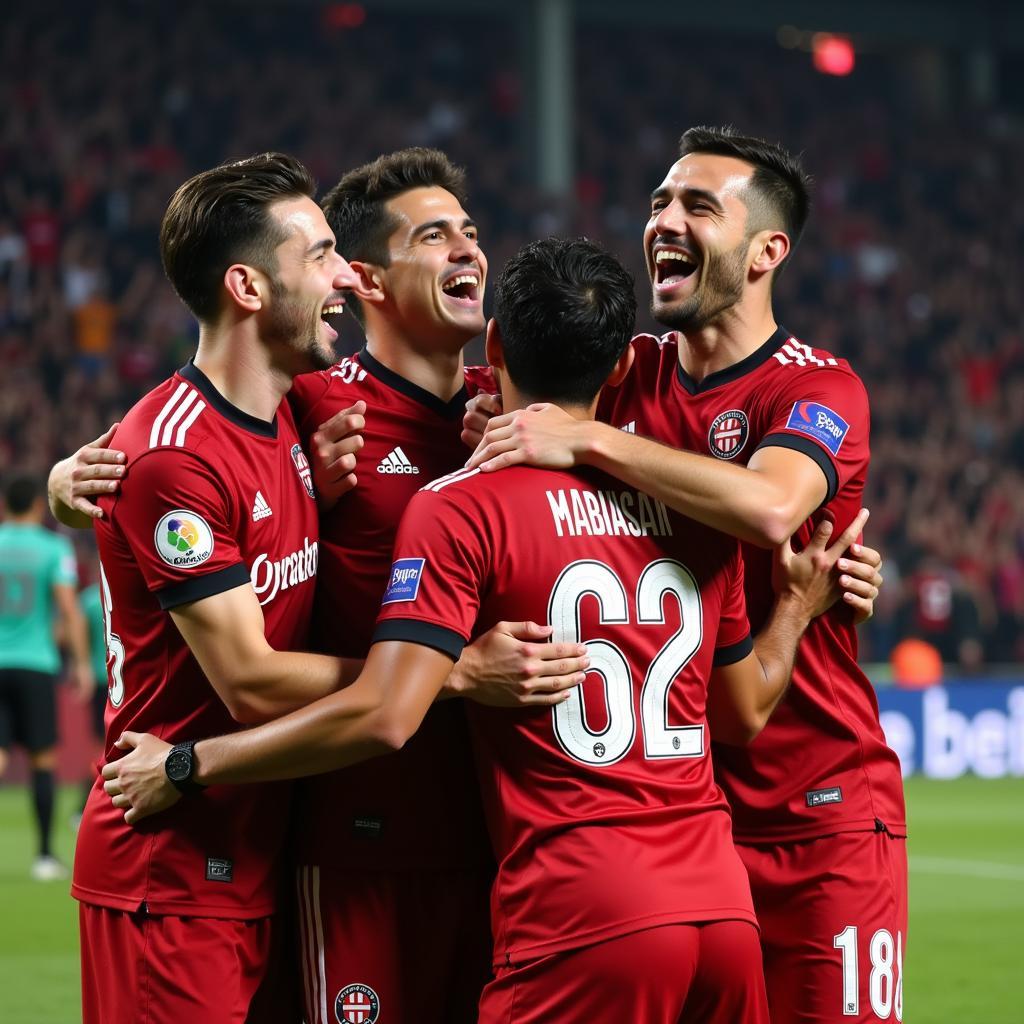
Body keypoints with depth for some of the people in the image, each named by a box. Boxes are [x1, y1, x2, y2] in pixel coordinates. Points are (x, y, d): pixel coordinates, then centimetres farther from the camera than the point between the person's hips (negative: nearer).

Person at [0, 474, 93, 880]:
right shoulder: (55, 548, -1)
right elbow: (69, 608, -10)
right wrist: (82, 663, -7)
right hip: (35, 663, -2)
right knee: (43, 759, 9)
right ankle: (44, 855, 11)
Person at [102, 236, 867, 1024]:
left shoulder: (463, 508, -6)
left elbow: (384, 716, -14)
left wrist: (186, 766, -5)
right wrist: (799, 603, 40)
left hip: (584, 921, -5)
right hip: (726, 909, 6)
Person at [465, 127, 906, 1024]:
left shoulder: (817, 388, -8)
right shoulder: (627, 375, 9)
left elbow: (768, 507, -29)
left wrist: (590, 441, -27)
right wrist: (496, 434, -10)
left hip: (819, 808, -4)